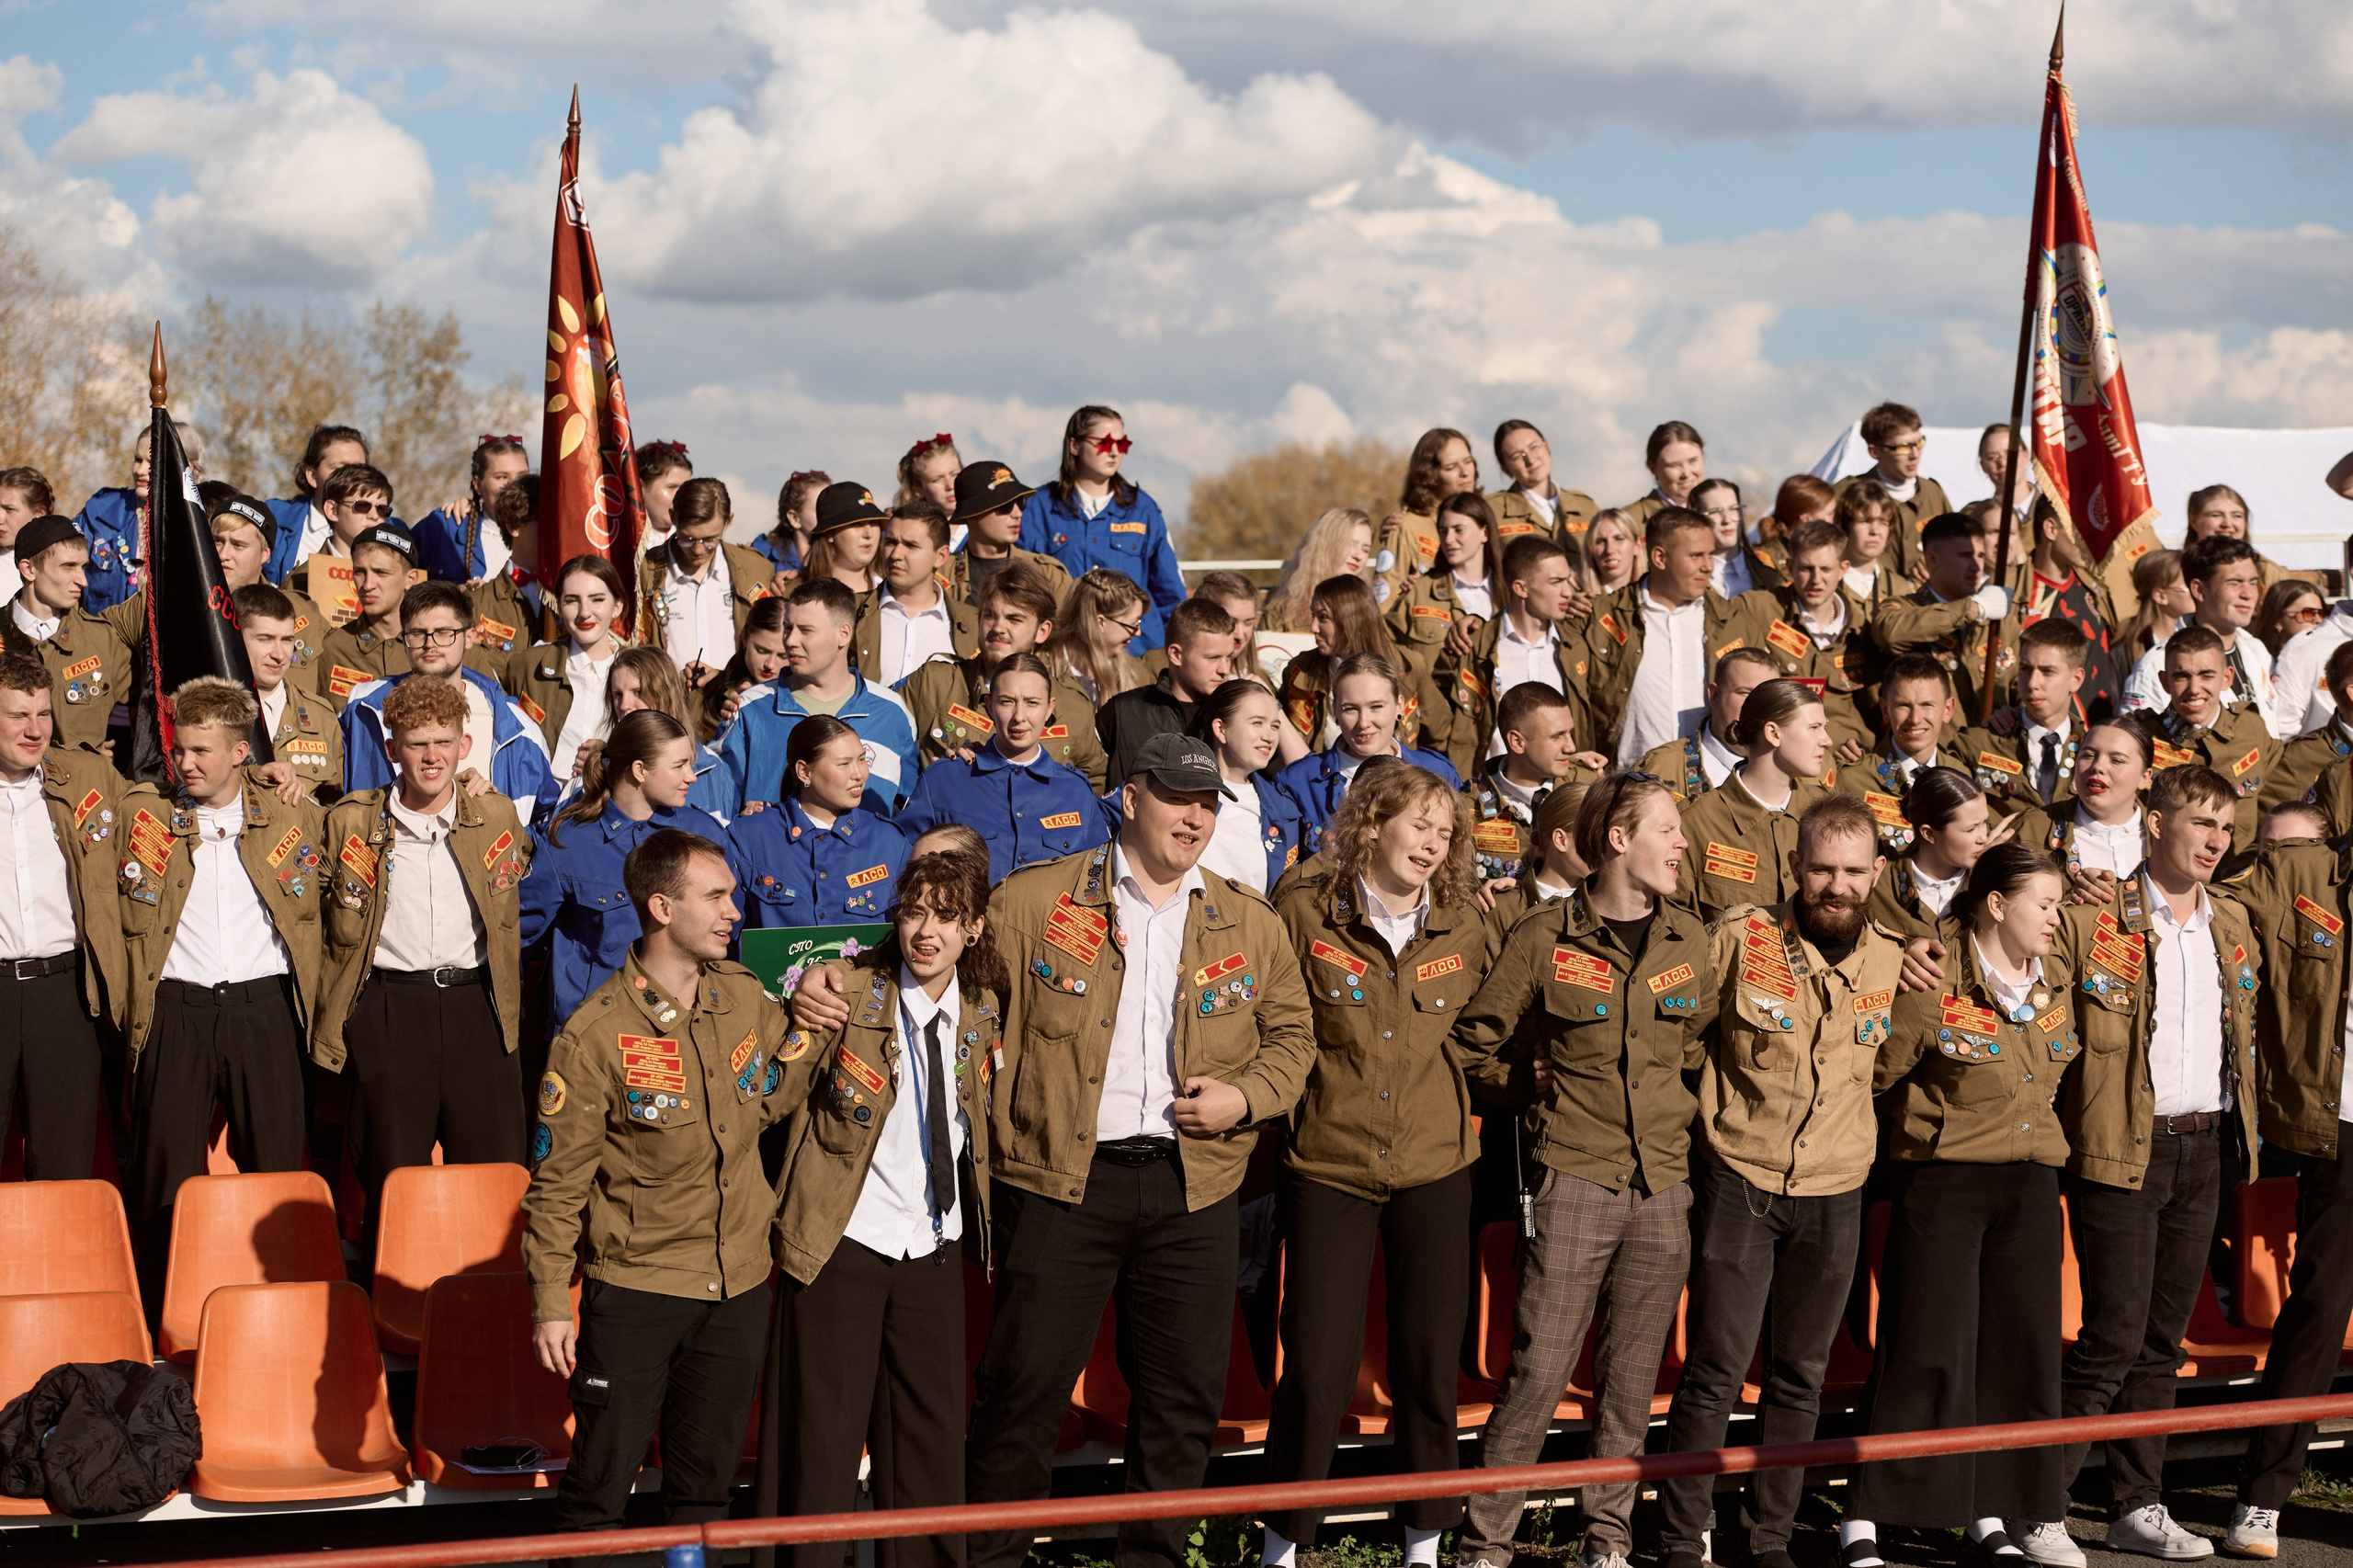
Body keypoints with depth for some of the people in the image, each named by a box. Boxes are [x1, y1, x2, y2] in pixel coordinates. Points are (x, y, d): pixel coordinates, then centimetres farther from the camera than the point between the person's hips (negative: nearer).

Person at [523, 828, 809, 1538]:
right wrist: (550, 1302, -9)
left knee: (707, 1481, 15)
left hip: (739, 1285, 5)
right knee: (601, 1478, -1)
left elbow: (770, 1103, 13)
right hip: (637, 1287, -5)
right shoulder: (597, 1034, -14)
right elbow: (558, 1181, -9)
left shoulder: (744, 998, 2)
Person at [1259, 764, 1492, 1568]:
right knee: (1317, 1365, -4)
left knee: (1430, 1364, 6)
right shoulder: (1306, 915, -4)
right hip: (1327, 1169, -2)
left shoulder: (1463, 928, 3)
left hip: (1433, 1170, 2)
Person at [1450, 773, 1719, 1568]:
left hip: (1663, 1187, 4)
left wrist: (1674, 1093, 11)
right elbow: (1473, 1043, 4)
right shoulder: (1545, 936, -4)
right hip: (1575, 1181, -4)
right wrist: (1535, 1087, 4)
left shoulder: (1687, 938, 9)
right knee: (1539, 1370, -7)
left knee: (1631, 1376, 8)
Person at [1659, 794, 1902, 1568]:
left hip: (1835, 1193, 4)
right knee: (1715, 1372, -3)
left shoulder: (1894, 960, 1)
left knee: (1800, 1378, 11)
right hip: (1740, 1179, -3)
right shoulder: (1741, 938, -10)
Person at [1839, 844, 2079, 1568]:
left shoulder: (2060, 981, 7)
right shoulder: (1931, 979, -13)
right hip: (1943, 1181, -6)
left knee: (2021, 1345, 7)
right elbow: (1879, 1075, -6)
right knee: (1929, 1352, -7)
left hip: (2030, 1182, 6)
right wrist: (1942, 1118, 1)